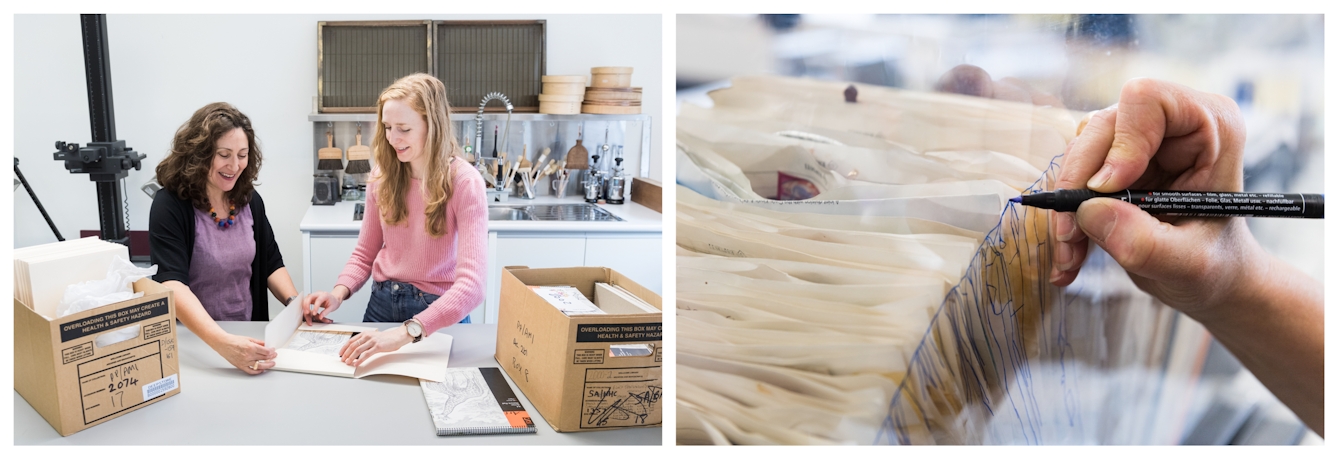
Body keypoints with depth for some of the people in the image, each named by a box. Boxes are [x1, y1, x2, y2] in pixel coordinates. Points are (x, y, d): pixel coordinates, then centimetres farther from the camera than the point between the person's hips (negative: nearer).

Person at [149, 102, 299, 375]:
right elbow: (172, 284, -26)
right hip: (192, 342, -4)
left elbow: (271, 263, 14)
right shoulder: (170, 205, -13)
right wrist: (222, 343, -41)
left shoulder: (249, 201, 3)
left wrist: (295, 303, -7)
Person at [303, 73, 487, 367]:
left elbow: (471, 285, -29)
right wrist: (338, 293, -12)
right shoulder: (383, 177, 0)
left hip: (439, 312, -4)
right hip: (382, 304, 4)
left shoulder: (465, 183, -18)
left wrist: (406, 332, -40)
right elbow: (365, 254, 10)